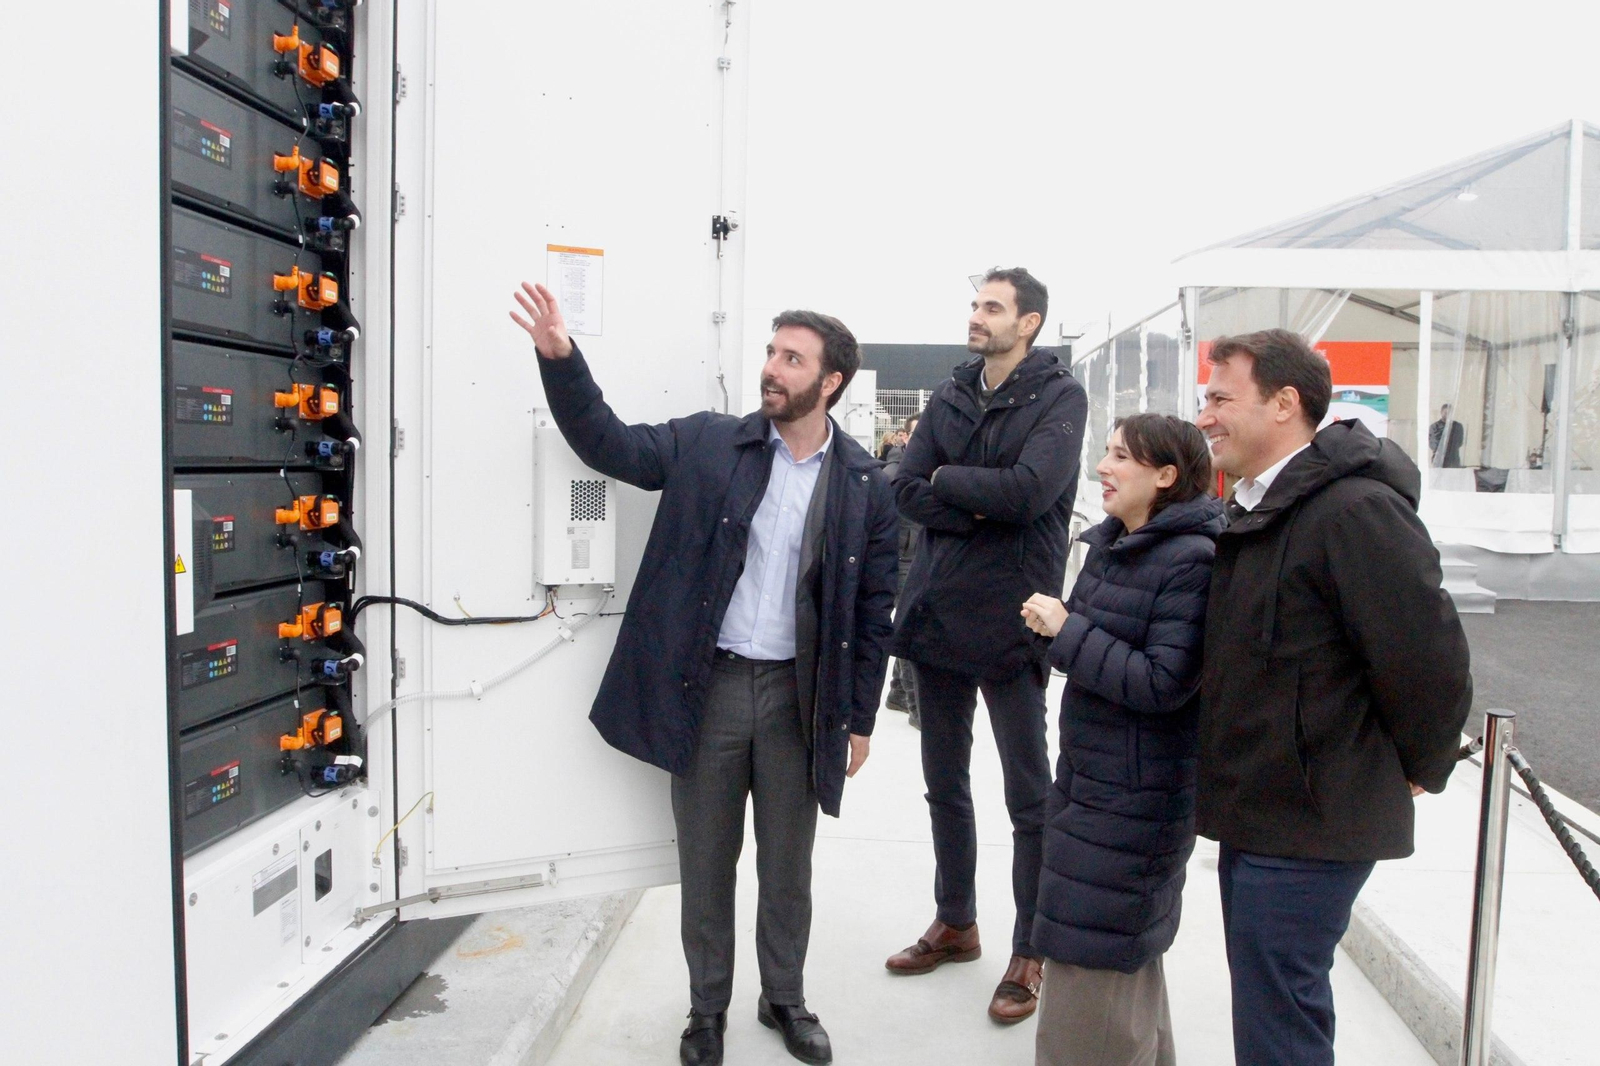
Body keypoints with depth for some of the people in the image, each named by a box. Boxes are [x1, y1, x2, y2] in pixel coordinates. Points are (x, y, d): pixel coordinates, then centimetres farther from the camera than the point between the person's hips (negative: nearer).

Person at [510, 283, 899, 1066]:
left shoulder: (865, 486, -3)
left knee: (787, 866, 16)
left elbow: (874, 609, 1)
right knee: (706, 865, 14)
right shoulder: (708, 444, -2)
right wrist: (559, 357, -15)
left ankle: (785, 999, 39)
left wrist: (859, 717, 3)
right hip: (709, 685, 0)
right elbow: (610, 445, 0)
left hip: (800, 694, 0)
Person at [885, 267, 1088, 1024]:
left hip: (1008, 619, -6)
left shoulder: (1059, 396, -6)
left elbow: (1028, 490, -21)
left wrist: (946, 479, -7)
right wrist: (982, 509, -15)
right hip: (937, 612, 6)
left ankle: (1030, 953, 21)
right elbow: (905, 491, -2)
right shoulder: (949, 397, 10)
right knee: (944, 783, 17)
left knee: (1029, 797, 6)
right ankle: (955, 923, 35)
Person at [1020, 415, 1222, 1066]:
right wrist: (1054, 624, -2)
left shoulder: (1191, 559, -20)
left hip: (1137, 798, -9)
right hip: (1090, 779, 9)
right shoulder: (1110, 544, 6)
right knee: (1124, 952, 24)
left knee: (1096, 959, 3)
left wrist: (1067, 630, -22)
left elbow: (1164, 683, -25)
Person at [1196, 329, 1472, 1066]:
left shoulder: (1356, 509, -21)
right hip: (1258, 811, 9)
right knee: (1283, 1007, 22)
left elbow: (1429, 659, -21)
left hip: (1309, 823, -9)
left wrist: (1417, 771, -7)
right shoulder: (1259, 509, 11)